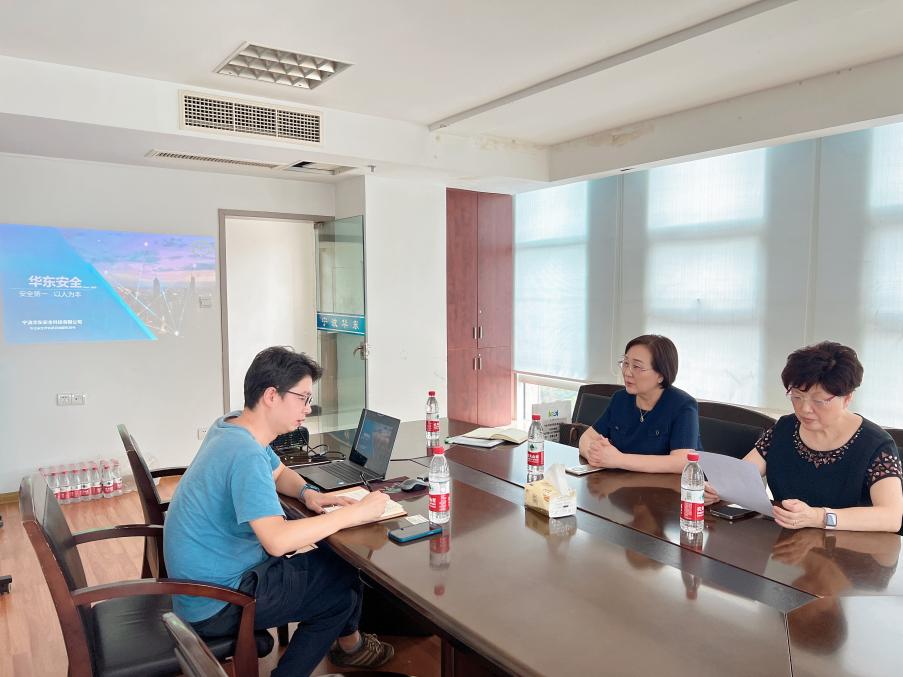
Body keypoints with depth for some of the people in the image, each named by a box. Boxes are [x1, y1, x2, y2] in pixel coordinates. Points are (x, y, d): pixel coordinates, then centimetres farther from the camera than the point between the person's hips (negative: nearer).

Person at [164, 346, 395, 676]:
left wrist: (308, 493, -4)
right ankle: (349, 643, 28)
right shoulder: (246, 454, -30)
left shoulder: (233, 424, 0)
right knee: (344, 584, -2)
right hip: (216, 605, -9)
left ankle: (348, 641, 32)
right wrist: (355, 512, -31)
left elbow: (279, 472, 16)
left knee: (331, 555, 14)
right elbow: (277, 540, -40)